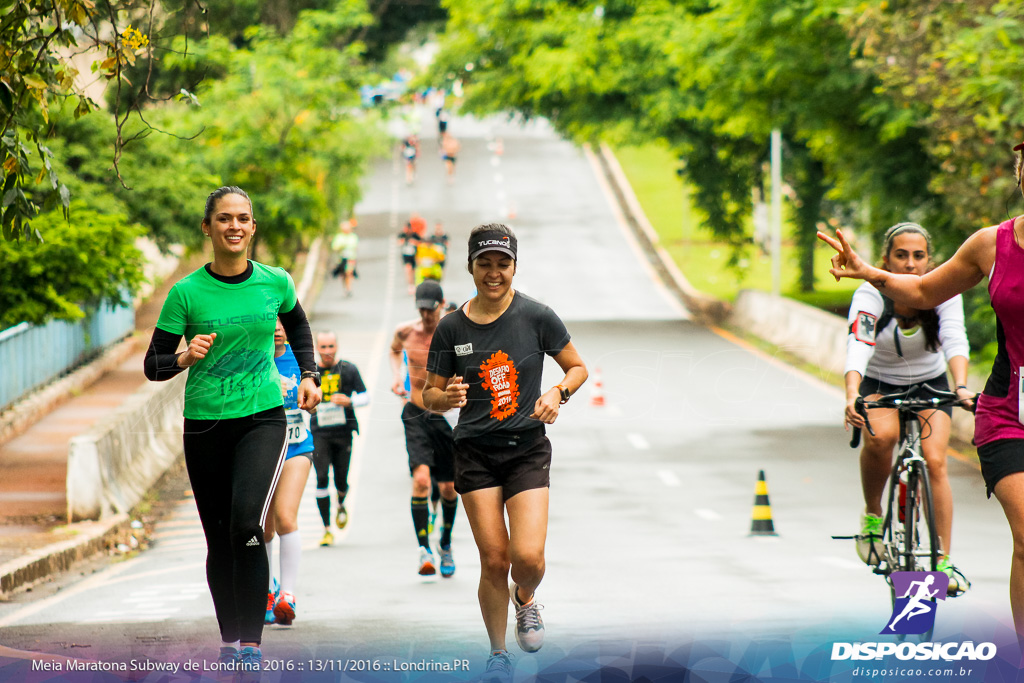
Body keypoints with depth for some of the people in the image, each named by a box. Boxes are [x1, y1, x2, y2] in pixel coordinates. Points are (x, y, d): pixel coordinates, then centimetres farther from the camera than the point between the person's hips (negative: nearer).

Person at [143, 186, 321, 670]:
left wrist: (309, 375, 12)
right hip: (205, 424, 1)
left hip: (263, 417, -1)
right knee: (219, 538, 7)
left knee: (246, 524, -22)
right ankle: (229, 640, 24)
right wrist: (185, 359, -22)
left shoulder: (275, 283, 0)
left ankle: (251, 644, -18)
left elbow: (297, 325, 24)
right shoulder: (186, 293, -5)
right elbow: (153, 365, -2)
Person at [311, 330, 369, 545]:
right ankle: (327, 529, -6)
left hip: (343, 432, 0)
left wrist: (349, 401, -14)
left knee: (341, 481, 2)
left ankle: (341, 506, 39)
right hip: (319, 434, 0)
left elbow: (365, 397, 4)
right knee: (322, 478, -12)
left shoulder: (348, 370, 2)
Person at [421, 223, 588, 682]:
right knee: (494, 559, -5)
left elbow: (578, 367, 7)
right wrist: (447, 398, -17)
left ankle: (525, 598, 23)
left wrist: (558, 393, -13)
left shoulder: (537, 317, -4)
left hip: (527, 449, -1)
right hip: (475, 451, 1)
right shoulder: (451, 328, -1)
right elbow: (430, 396, 6)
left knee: (528, 556, -14)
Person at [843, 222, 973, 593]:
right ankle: (872, 515, -7)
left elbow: (955, 341, -33)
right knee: (880, 437, -32)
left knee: (934, 462, -19)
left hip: (930, 385, 1)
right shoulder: (870, 295, -24)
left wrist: (961, 387, -51)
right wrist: (852, 395, -56)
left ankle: (943, 560, -14)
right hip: (880, 385, -1)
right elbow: (858, 347, -38)